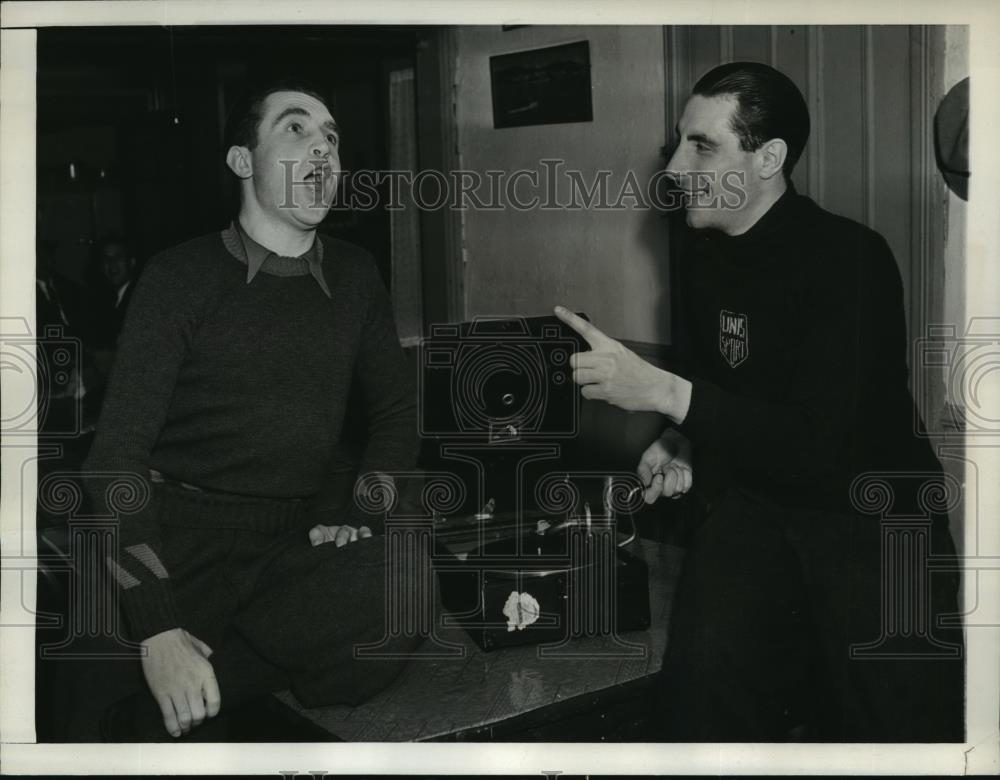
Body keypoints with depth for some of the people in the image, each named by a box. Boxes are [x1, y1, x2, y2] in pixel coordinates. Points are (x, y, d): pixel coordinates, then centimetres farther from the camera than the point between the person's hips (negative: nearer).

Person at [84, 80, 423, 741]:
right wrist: (158, 630, -20)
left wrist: (360, 516, -1)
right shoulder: (181, 277, -3)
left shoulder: (355, 276, 10)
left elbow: (396, 411, 20)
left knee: (393, 611, -29)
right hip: (185, 537, -4)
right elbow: (118, 452, -9)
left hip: (304, 536, 4)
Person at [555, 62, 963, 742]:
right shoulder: (704, 253, 7)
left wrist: (662, 391, -23)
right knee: (706, 666, -22)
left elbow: (826, 451, -22)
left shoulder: (851, 259, -15)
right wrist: (682, 445, 3)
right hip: (757, 502, 4)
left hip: (871, 515, -4)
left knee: (899, 729, -17)